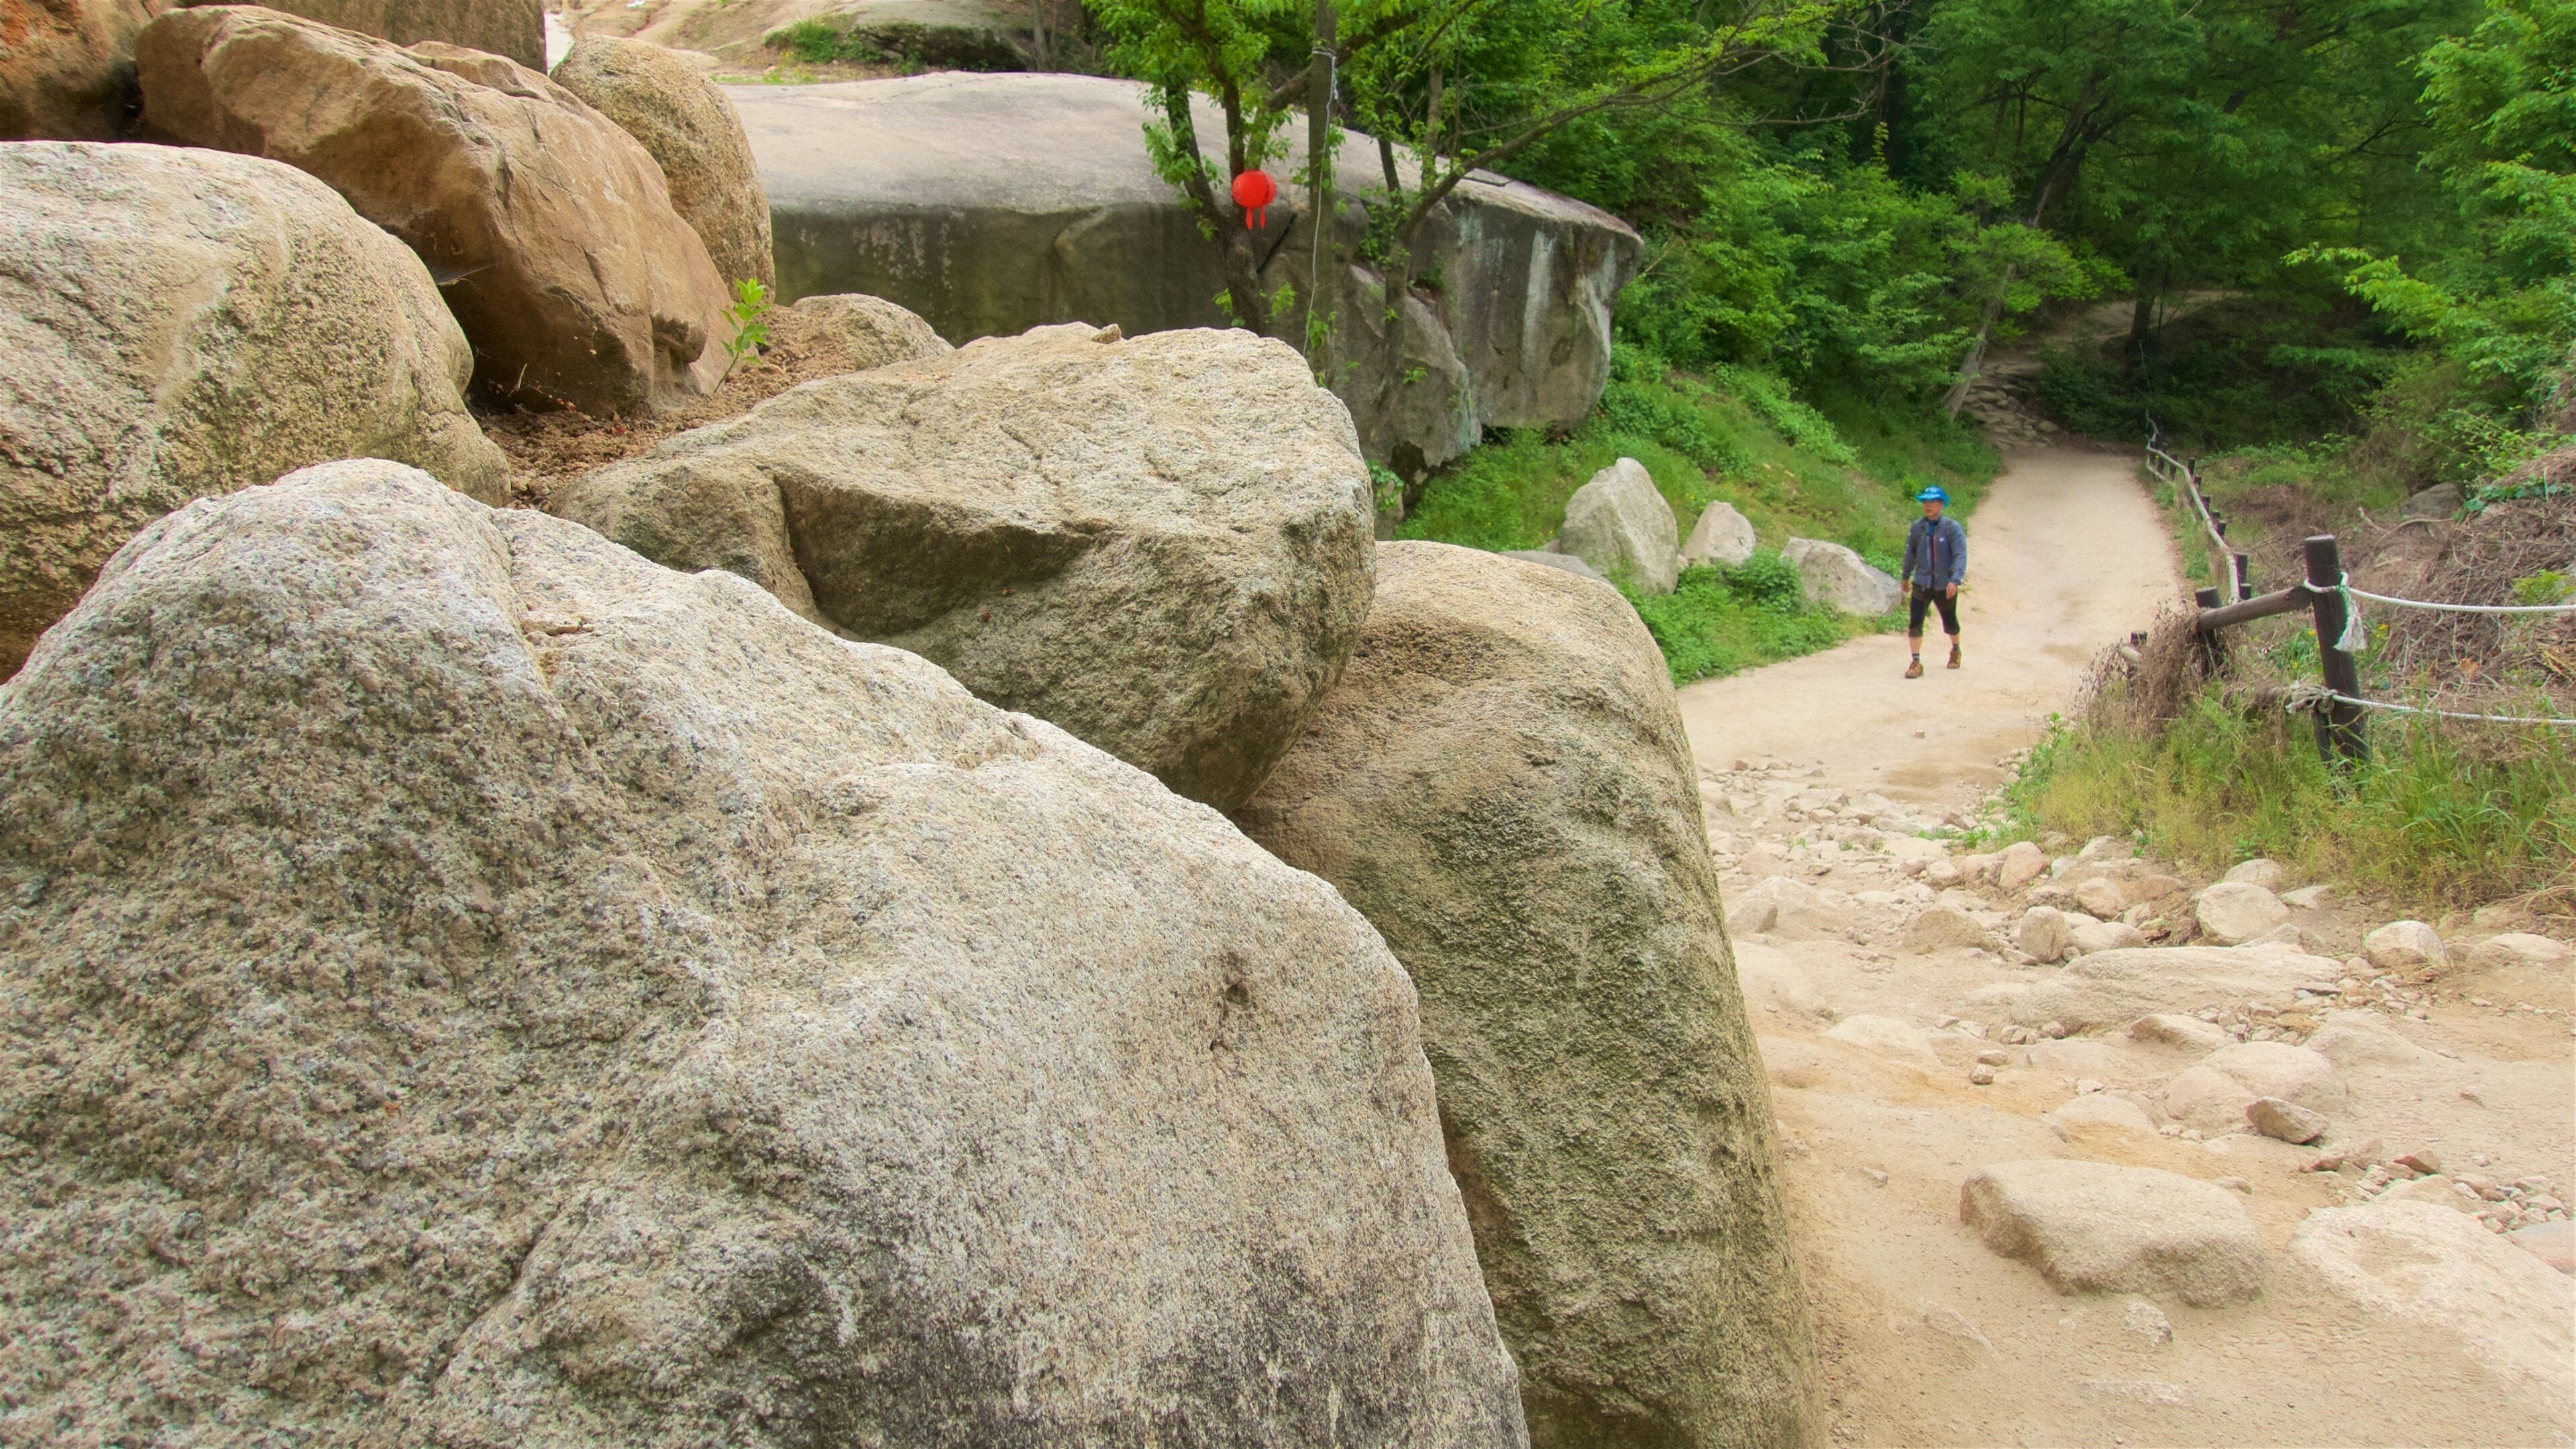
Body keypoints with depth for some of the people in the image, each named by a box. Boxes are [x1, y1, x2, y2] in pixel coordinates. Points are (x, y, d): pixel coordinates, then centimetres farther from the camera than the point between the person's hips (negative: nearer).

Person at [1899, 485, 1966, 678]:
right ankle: (1916, 663, -7)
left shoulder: (1952, 528, -11)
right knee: (1914, 623, -12)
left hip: (1945, 586, -2)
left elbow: (1960, 556, -17)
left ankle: (1956, 650, 45)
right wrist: (1905, 576, 24)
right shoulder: (1917, 527, 0)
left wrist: (1955, 580, -30)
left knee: (1950, 623, 17)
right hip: (1922, 583, 2)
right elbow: (1910, 552, 15)